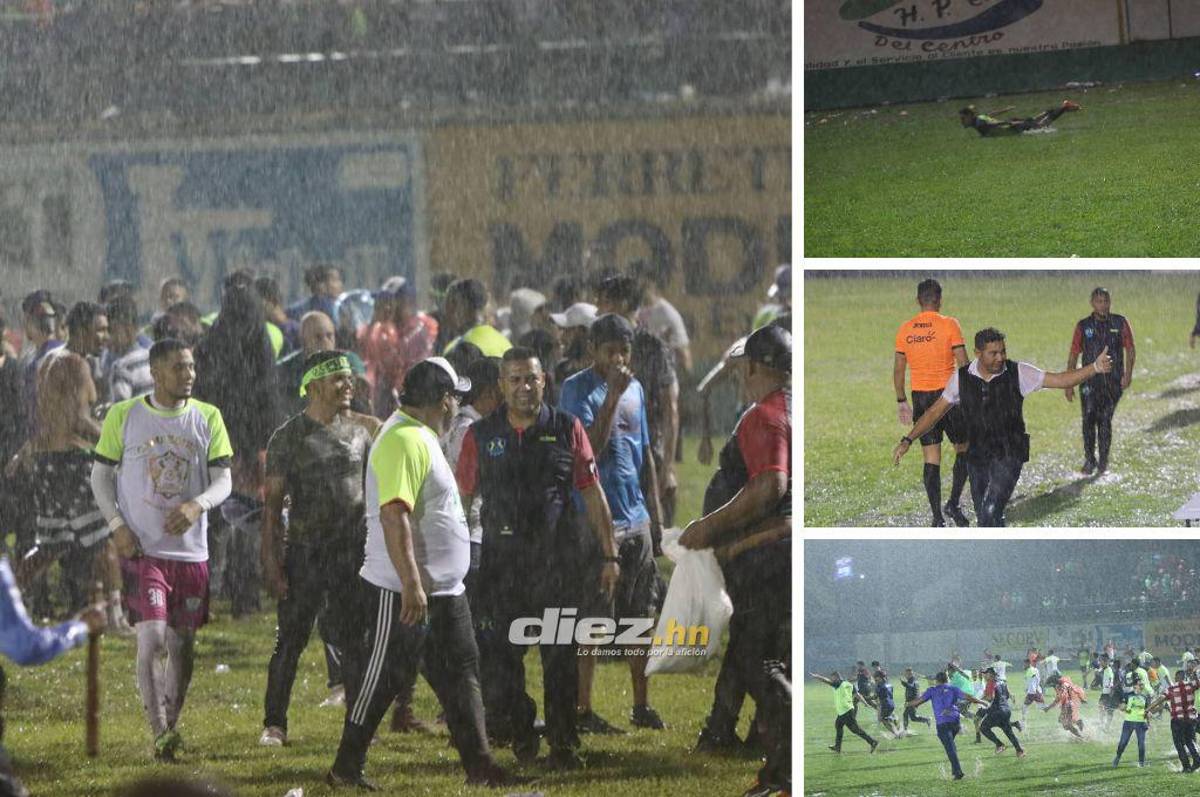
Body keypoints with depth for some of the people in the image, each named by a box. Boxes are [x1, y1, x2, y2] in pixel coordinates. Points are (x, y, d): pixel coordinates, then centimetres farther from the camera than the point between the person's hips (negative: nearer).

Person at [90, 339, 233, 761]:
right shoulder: (123, 416, -2)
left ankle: (171, 731, 20)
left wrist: (197, 505, -20)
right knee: (151, 639, -15)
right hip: (141, 549, -3)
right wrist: (117, 525, -9)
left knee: (182, 645, 7)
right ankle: (160, 735, -13)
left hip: (191, 551, 3)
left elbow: (223, 481, 1)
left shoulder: (208, 418, 3)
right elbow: (101, 476, 5)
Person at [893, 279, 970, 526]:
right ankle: (953, 503, 1)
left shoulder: (905, 329, 4)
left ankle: (937, 516, 4)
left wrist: (901, 401, 17)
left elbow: (898, 369, 8)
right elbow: (963, 364, -10)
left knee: (931, 459, 6)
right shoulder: (949, 325, -8)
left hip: (921, 396, 3)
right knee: (963, 449, 14)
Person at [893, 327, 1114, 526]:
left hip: (1009, 455, -4)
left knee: (991, 511, -21)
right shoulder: (961, 378, -2)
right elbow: (936, 411, 6)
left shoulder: (1017, 373, -7)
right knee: (984, 517, 9)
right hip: (977, 457, 4)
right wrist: (907, 440, 0)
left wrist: (1095, 368, -21)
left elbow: (1060, 380, -8)